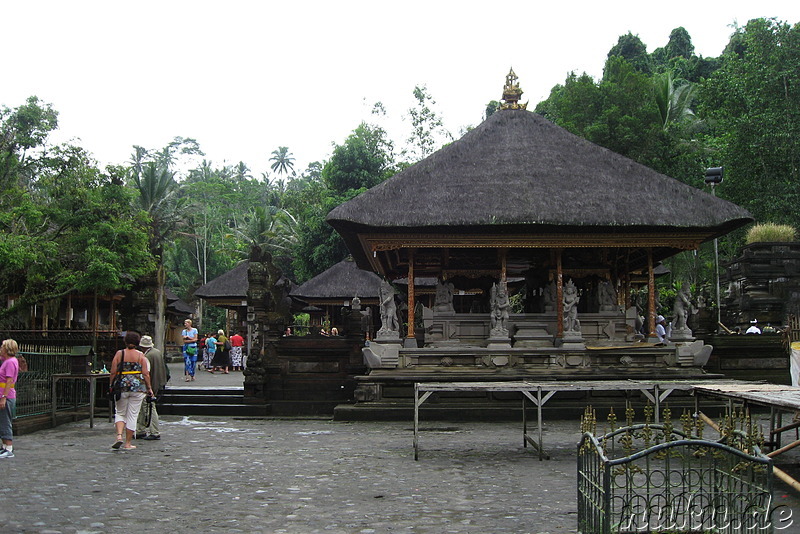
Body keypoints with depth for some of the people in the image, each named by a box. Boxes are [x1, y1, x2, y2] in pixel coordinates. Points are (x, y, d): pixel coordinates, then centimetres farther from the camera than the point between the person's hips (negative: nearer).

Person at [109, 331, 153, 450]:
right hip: (138, 387, 0)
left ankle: (119, 435, -9)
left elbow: (113, 373, -1)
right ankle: (128, 443, 9)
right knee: (132, 415, 6)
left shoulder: (119, 354, 1)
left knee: (120, 413, 14)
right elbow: (146, 374, -3)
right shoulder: (140, 356, 0)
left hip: (122, 387, 1)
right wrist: (149, 388, 6)